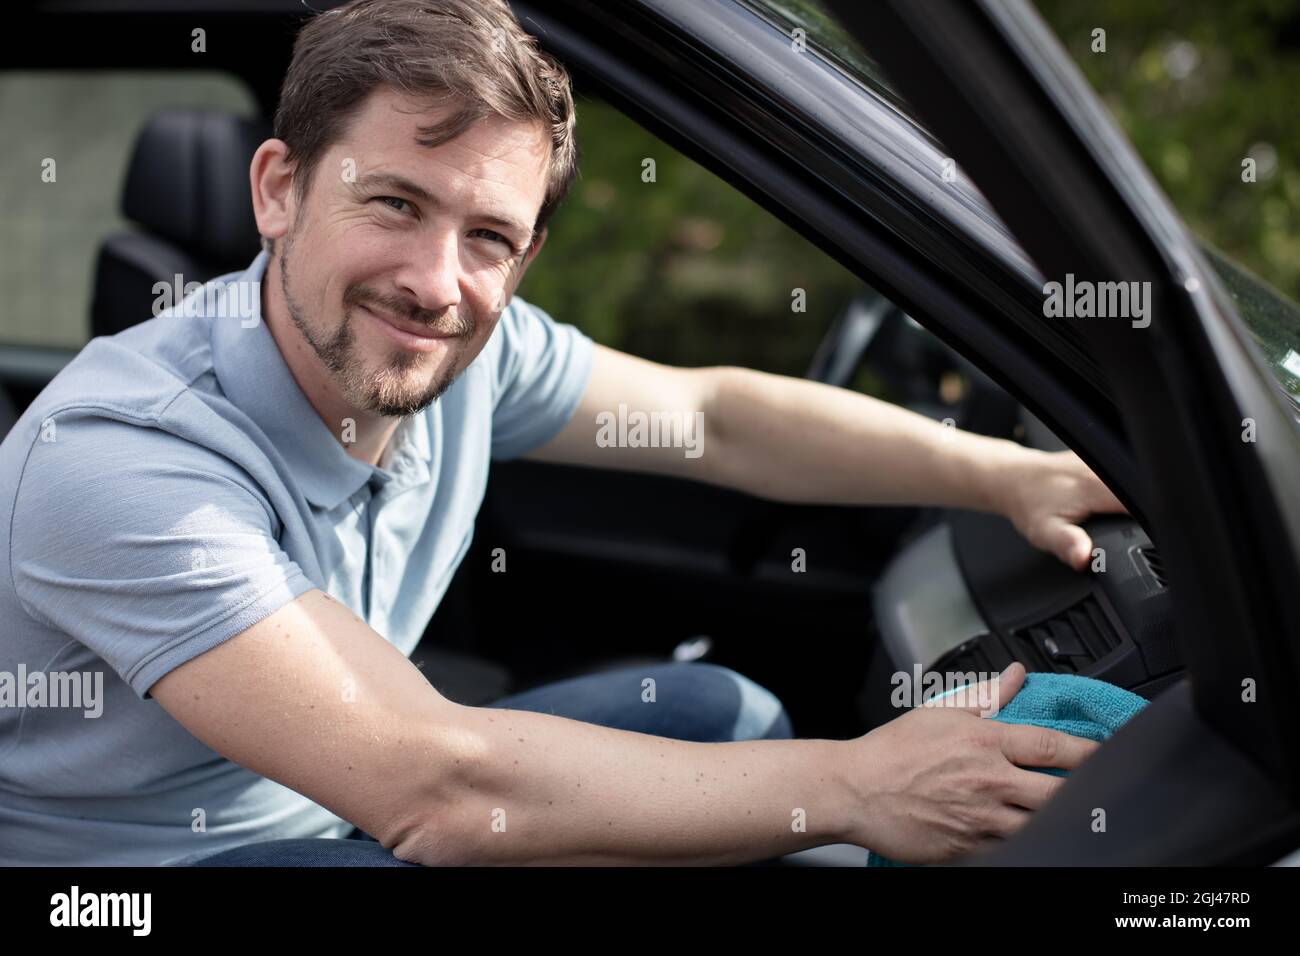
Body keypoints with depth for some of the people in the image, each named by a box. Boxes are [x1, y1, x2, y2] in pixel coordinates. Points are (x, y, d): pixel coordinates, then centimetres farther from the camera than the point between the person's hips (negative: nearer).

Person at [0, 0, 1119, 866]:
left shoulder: (468, 347, -12)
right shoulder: (122, 459, -33)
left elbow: (712, 412, 3)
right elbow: (437, 791, -38)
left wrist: (1007, 473, -5)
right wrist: (852, 786, -34)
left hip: (353, 803, 7)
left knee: (720, 711, -3)